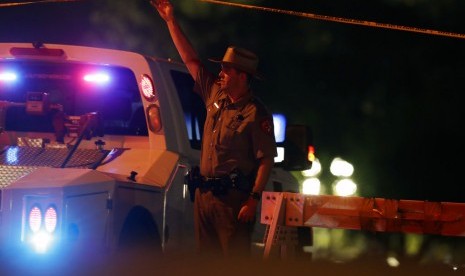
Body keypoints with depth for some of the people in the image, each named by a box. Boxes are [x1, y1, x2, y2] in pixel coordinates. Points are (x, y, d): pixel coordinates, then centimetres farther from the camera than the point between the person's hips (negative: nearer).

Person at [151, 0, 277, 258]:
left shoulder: (256, 113, -12)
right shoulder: (215, 95, 11)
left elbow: (266, 159, -15)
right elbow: (191, 59, 16)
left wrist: (254, 199, -22)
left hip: (233, 197, -8)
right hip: (205, 193, 8)